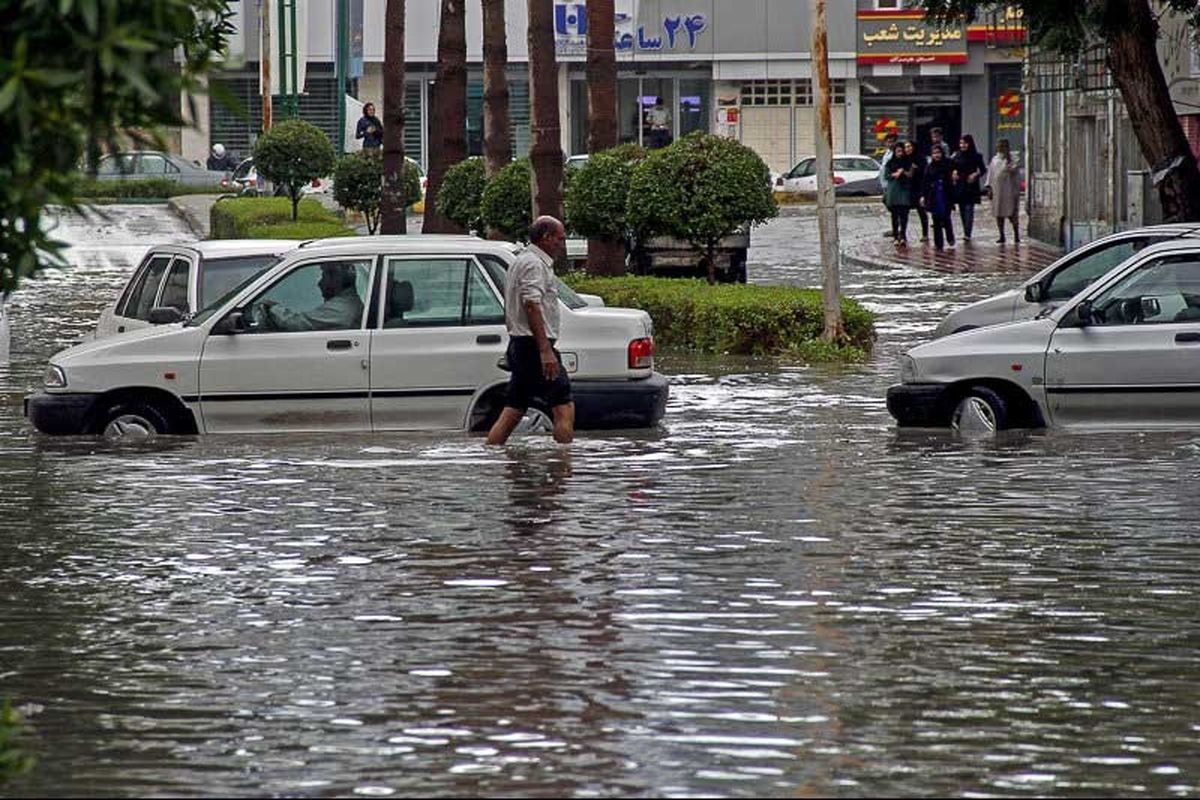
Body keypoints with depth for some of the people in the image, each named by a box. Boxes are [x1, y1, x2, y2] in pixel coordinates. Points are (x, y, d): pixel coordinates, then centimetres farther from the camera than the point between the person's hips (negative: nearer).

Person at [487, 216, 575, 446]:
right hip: (534, 346, -10)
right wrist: (545, 350, -27)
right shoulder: (534, 264, -12)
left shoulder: (520, 261, 21)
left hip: (518, 344, 10)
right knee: (564, 407, -9)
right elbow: (532, 307, -22)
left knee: (512, 412, 8)